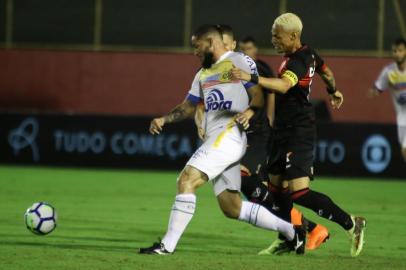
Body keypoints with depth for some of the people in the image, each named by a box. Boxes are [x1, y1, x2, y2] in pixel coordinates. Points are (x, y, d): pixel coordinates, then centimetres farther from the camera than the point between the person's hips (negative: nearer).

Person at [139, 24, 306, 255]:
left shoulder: (239, 62, 0)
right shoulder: (204, 73, 26)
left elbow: (259, 95, -6)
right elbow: (189, 106, 28)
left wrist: (249, 111, -26)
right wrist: (164, 120, 12)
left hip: (229, 135, -9)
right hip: (216, 139, 9)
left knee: (187, 180, -19)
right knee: (232, 208, 8)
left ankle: (168, 246, -20)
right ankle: (290, 231, 19)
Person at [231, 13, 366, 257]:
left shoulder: (298, 61, -21)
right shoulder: (309, 54, 9)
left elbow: (284, 85, -40)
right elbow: (327, 72, 29)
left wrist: (252, 78, -53)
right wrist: (334, 91, 49)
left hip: (298, 133, -10)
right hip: (285, 132, 10)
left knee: (299, 193, -14)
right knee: (278, 186, 13)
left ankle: (350, 223, -5)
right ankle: (286, 239, 23)